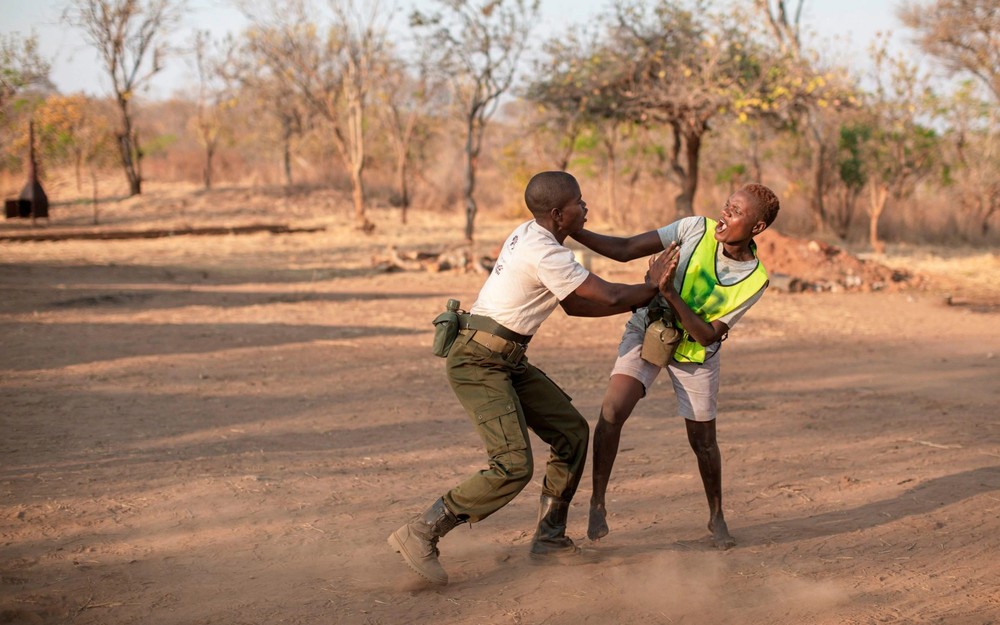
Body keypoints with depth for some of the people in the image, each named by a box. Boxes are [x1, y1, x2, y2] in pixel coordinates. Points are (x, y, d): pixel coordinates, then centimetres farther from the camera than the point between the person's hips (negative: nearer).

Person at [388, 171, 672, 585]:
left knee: (572, 431, 11)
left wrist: (637, 301, 12)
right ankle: (420, 534, -9)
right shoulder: (545, 254, -21)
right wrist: (651, 286, 3)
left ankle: (550, 537, 19)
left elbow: (575, 305, 18)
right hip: (477, 363, -11)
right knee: (513, 466, -17)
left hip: (507, 362, 11)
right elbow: (608, 297, -15)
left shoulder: (531, 236, 11)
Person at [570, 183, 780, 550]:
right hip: (647, 329, 0)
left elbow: (708, 335, -23)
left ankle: (716, 517, 34)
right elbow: (626, 250, -15)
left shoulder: (755, 280, -20)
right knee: (613, 410, -20)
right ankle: (597, 503, -6)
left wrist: (671, 294, -36)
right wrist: (572, 231, -25)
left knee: (703, 442, 9)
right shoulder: (696, 229, -20)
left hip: (694, 351, 0)